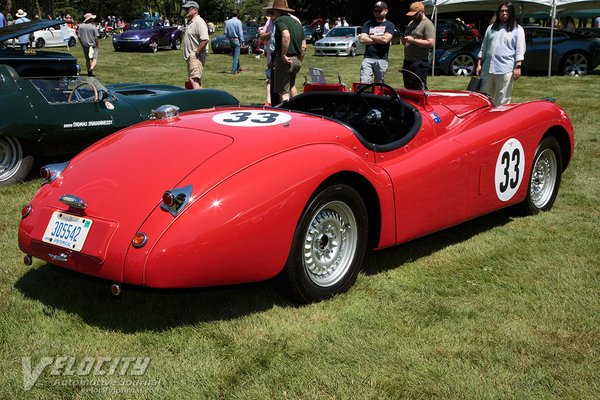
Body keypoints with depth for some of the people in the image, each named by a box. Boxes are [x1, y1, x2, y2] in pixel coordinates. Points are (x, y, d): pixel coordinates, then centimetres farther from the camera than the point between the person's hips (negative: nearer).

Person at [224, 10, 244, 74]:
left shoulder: (227, 22, 4)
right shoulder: (238, 22, -10)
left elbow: (226, 32, 6)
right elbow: (240, 32, -12)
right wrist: (241, 41, -8)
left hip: (231, 40, 5)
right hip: (237, 40, -5)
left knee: (234, 55, 16)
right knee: (236, 55, -2)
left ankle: (238, 68, 28)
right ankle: (234, 70, -6)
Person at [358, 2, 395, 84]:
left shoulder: (389, 25, 6)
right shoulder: (368, 24, 13)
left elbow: (385, 39, -12)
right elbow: (362, 39, -1)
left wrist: (370, 36, 0)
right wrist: (379, 40, -5)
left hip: (382, 59, -1)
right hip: (368, 58, 1)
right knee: (364, 83, -11)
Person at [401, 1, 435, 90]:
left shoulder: (427, 24, -8)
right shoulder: (411, 23, 19)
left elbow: (431, 43, -19)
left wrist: (412, 40, -19)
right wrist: (404, 40, 4)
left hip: (419, 63, -9)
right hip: (407, 62, 9)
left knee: (420, 91, -10)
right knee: (408, 89, 13)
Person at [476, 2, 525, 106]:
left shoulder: (517, 29, 4)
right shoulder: (491, 28, 17)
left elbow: (519, 50, -2)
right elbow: (483, 48, 18)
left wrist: (517, 67, -11)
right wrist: (479, 65, 11)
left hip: (505, 70, -5)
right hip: (487, 69, 5)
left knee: (501, 101, -1)